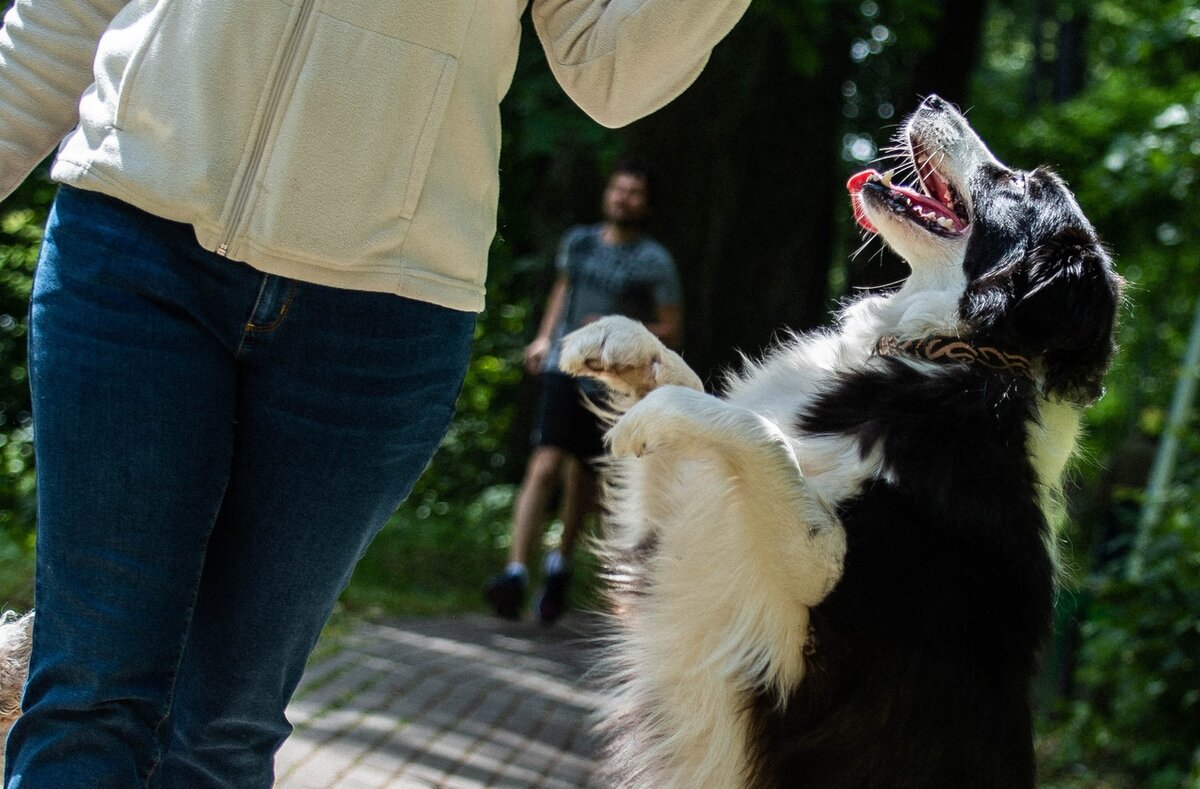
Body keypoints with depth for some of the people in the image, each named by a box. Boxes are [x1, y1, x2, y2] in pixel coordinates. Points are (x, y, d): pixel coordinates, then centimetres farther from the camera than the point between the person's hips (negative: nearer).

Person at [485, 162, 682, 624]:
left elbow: (672, 332, 0)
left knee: (582, 475, 10)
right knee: (544, 466, -15)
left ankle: (561, 564, 34)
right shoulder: (577, 242, 9)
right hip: (564, 368, 1)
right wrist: (544, 337, 18)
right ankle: (515, 574, -23)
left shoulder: (655, 263, -2)